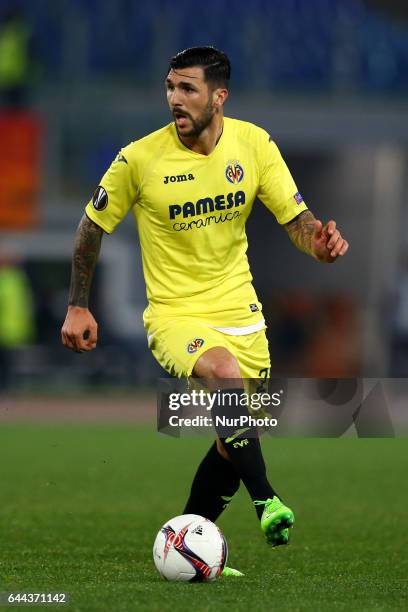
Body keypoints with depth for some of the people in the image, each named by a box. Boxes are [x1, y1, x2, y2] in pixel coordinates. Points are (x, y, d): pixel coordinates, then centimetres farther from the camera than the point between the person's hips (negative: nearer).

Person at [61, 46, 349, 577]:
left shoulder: (253, 143, -5)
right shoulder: (140, 159, -12)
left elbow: (295, 218, -4)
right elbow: (93, 226, 1)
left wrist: (319, 241, -27)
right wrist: (77, 307, 1)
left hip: (241, 313, 4)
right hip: (175, 314, -4)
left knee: (234, 444, 9)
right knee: (225, 370, -35)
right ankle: (266, 501, -35)